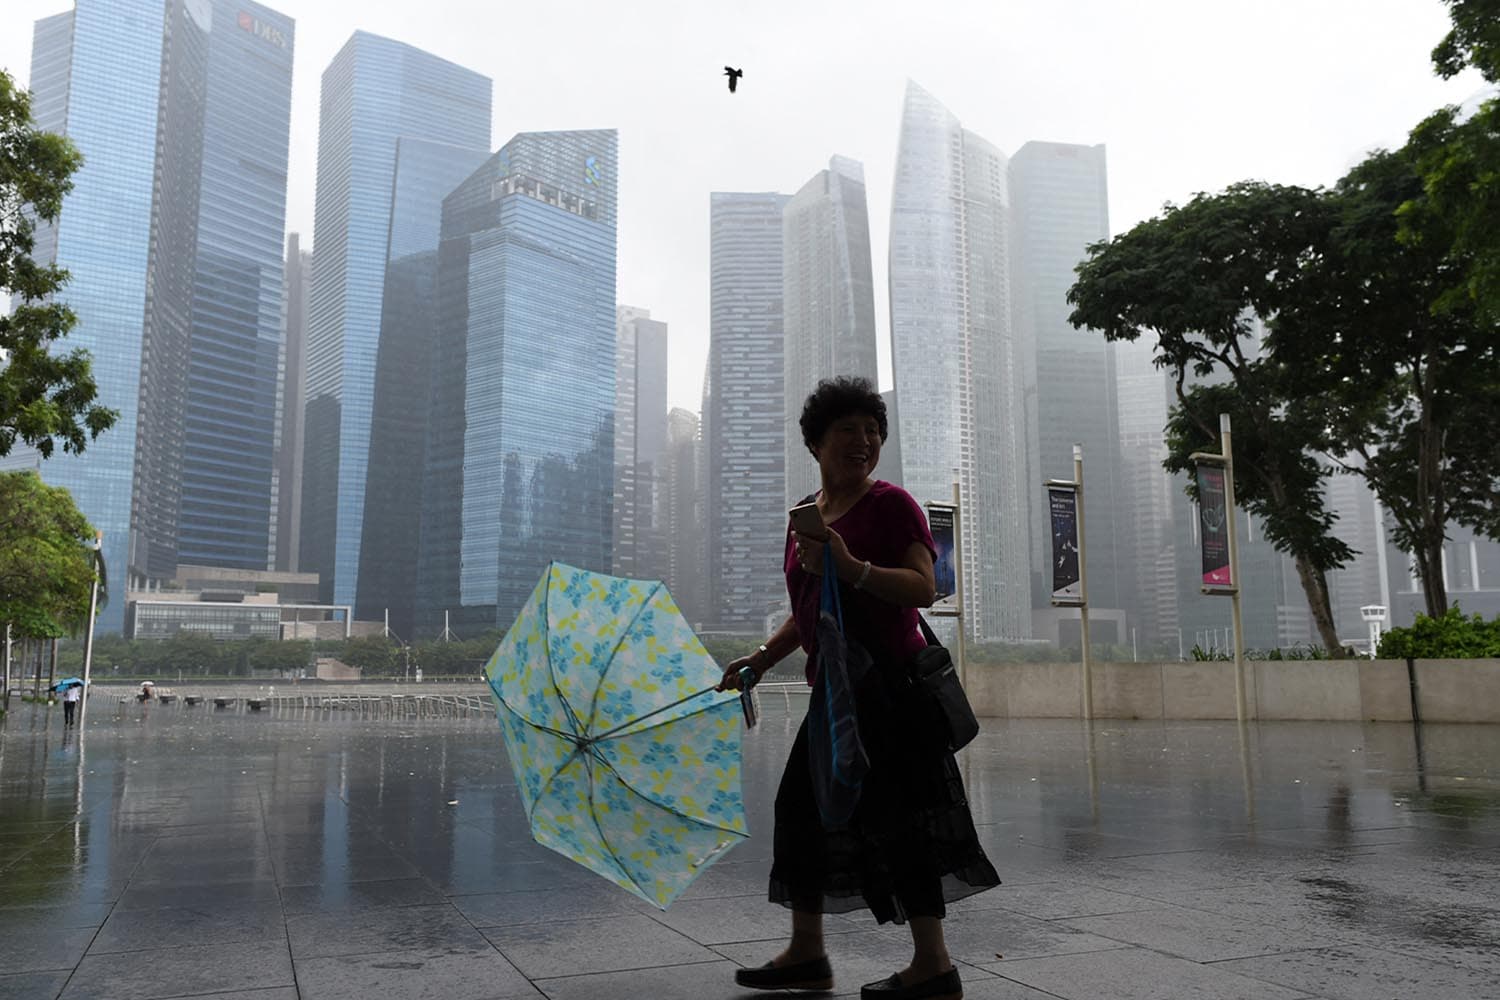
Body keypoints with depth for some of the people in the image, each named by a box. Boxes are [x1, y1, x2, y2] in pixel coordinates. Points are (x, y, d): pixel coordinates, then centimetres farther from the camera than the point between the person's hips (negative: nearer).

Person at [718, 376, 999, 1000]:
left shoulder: (890, 504, -7)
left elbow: (922, 588, -19)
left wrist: (852, 568, -31)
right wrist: (760, 659, 12)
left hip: (888, 683, -8)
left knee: (893, 814, -7)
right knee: (803, 803, 13)